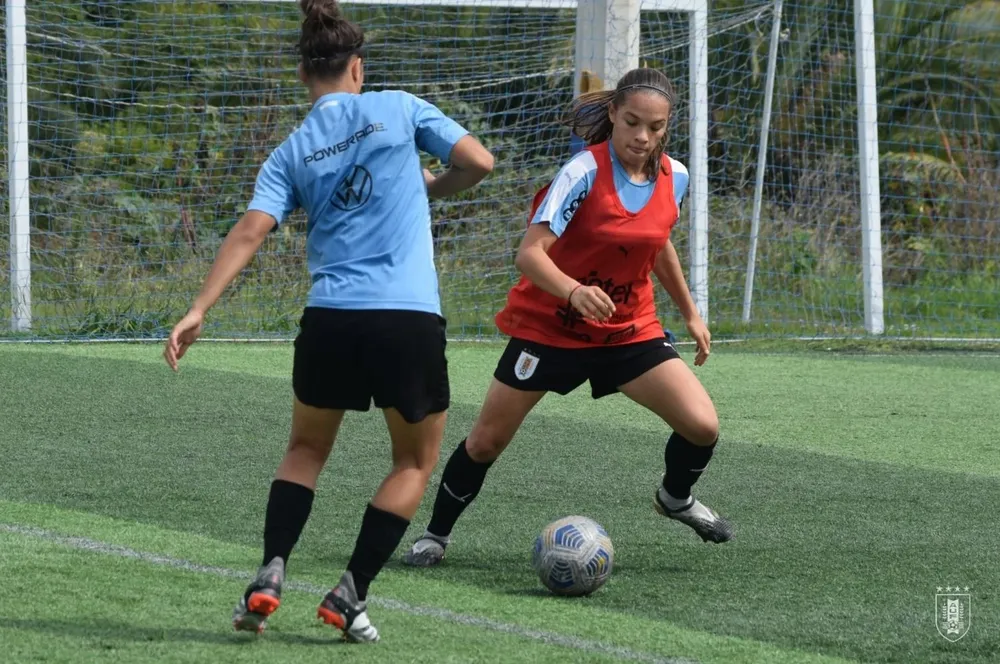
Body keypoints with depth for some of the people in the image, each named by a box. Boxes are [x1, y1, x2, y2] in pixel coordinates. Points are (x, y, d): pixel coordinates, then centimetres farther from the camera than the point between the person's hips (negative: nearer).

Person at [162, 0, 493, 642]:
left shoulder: (291, 154, 9)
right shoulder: (398, 108, 4)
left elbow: (251, 231, -3)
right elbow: (478, 162, 2)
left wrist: (199, 311, -6)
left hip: (331, 320, 2)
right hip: (411, 320, -2)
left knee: (307, 449, 24)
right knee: (416, 462, 16)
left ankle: (270, 576, 6)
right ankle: (351, 594, 6)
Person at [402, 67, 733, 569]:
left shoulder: (673, 178, -5)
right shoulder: (585, 171, -23)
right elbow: (529, 253, -31)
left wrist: (690, 313, 20)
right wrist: (575, 292, -49)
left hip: (630, 330, 4)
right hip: (550, 326, -4)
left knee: (702, 426, -10)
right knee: (486, 441, 0)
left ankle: (676, 499, 23)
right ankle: (436, 534, 25)